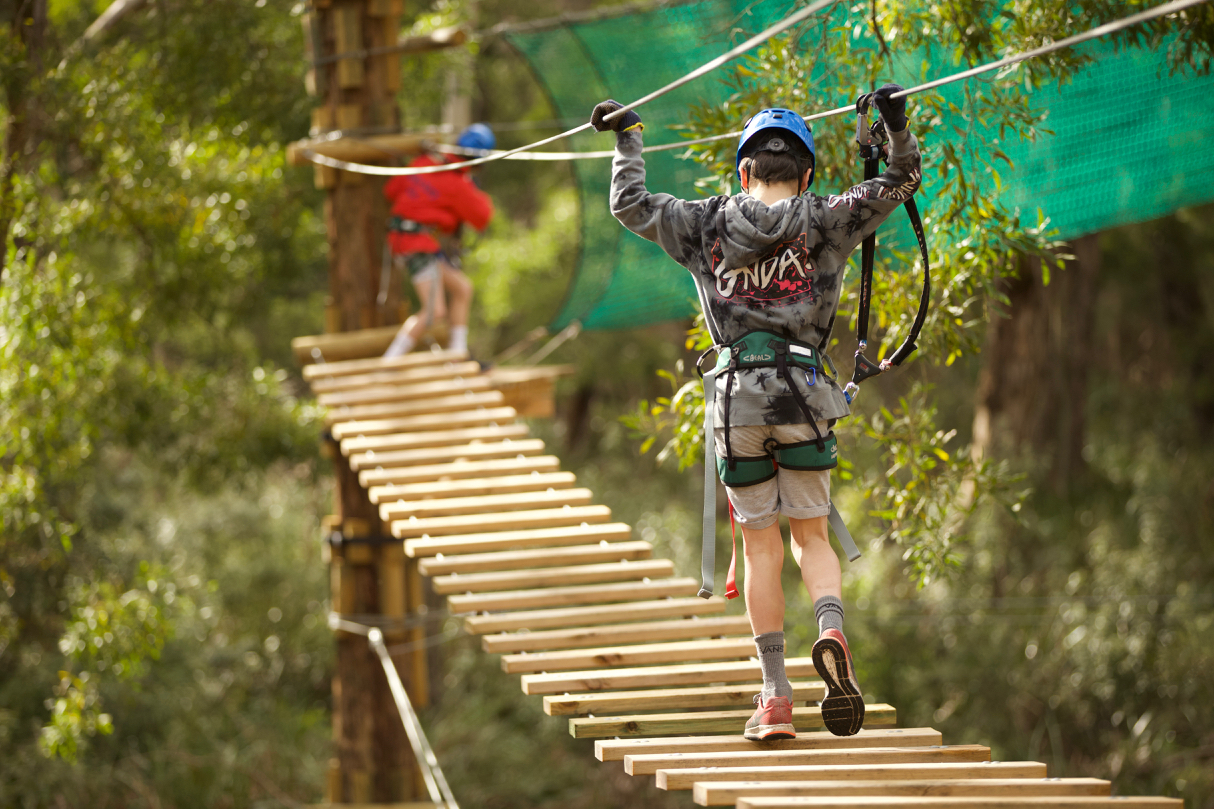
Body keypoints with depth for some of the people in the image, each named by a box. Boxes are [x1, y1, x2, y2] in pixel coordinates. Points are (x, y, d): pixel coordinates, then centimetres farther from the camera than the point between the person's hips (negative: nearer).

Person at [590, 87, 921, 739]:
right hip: (802, 393, -1)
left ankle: (775, 695, 3)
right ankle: (831, 633, -22)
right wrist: (895, 120, 2)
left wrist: (626, 139, 33)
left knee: (761, 546, 7)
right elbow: (901, 180, 7)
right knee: (811, 537, 10)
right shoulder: (825, 221, 4)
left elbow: (630, 206, 21)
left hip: (737, 394, 1)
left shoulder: (705, 224, 8)